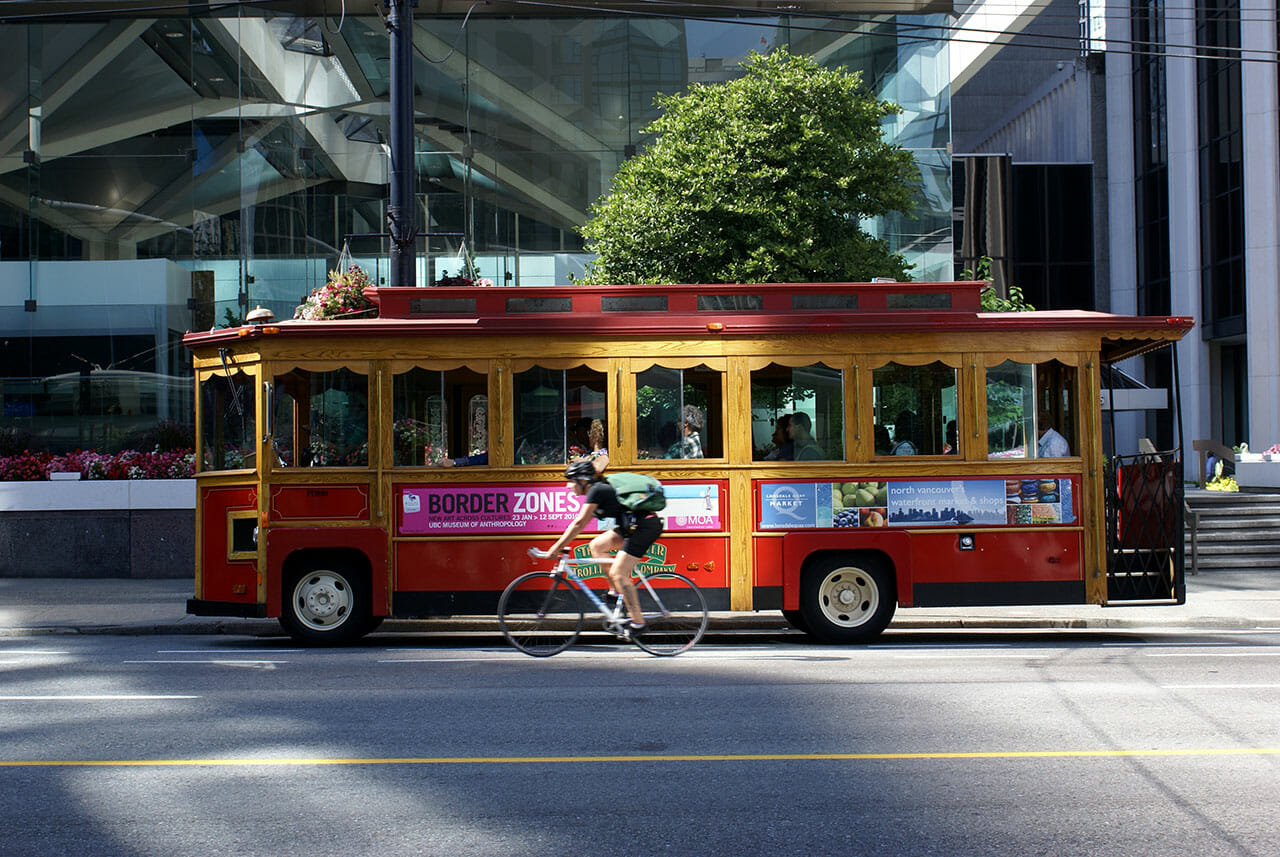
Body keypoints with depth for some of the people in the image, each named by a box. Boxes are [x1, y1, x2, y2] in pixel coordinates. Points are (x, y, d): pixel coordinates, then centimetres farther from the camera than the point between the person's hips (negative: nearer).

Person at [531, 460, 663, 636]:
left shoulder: (596, 491, -12)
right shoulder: (599, 488, 17)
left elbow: (579, 523, -16)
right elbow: (582, 523, 22)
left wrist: (555, 549, -14)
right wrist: (558, 546, 20)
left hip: (645, 527, -10)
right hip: (634, 527, 10)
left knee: (617, 573, -11)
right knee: (597, 545, 8)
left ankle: (638, 623, -8)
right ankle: (618, 591, 10)